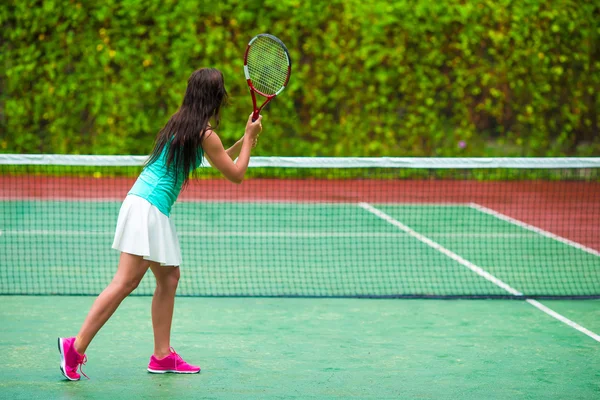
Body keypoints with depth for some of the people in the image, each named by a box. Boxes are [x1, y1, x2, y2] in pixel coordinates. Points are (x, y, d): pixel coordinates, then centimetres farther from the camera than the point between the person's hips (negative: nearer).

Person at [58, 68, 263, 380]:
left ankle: (162, 356, 14)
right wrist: (249, 137, 9)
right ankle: (76, 346, -16)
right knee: (126, 282, -13)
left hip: (152, 210, 10)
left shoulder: (181, 121, 15)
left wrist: (244, 141, 24)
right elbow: (235, 174, 0)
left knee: (169, 278, 12)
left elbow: (217, 158, 32)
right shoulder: (204, 133, -11)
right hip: (149, 207, -10)